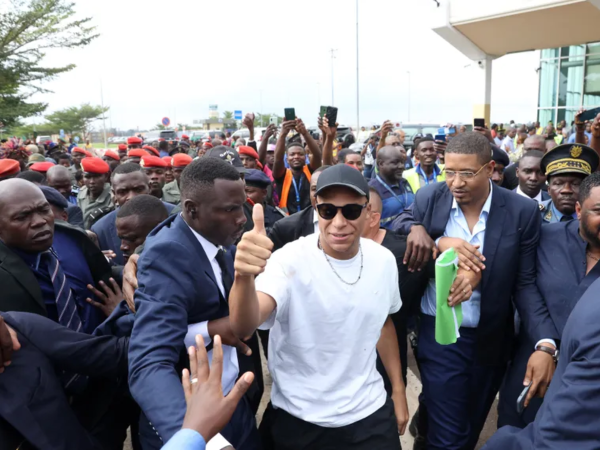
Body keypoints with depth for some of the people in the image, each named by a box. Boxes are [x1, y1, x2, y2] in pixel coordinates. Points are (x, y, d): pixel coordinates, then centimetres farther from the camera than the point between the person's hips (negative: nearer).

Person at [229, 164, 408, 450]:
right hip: (298, 420, -2)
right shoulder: (290, 261, -22)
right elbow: (243, 327, -37)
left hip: (370, 413, 3)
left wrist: (398, 389, 13)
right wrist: (245, 276, -56)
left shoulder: (384, 260, -7)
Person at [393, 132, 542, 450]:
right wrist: (439, 242, -22)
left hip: (491, 340, 2)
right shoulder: (429, 198, -9)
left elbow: (525, 284, -9)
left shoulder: (522, 212, -11)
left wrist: (544, 342, -20)